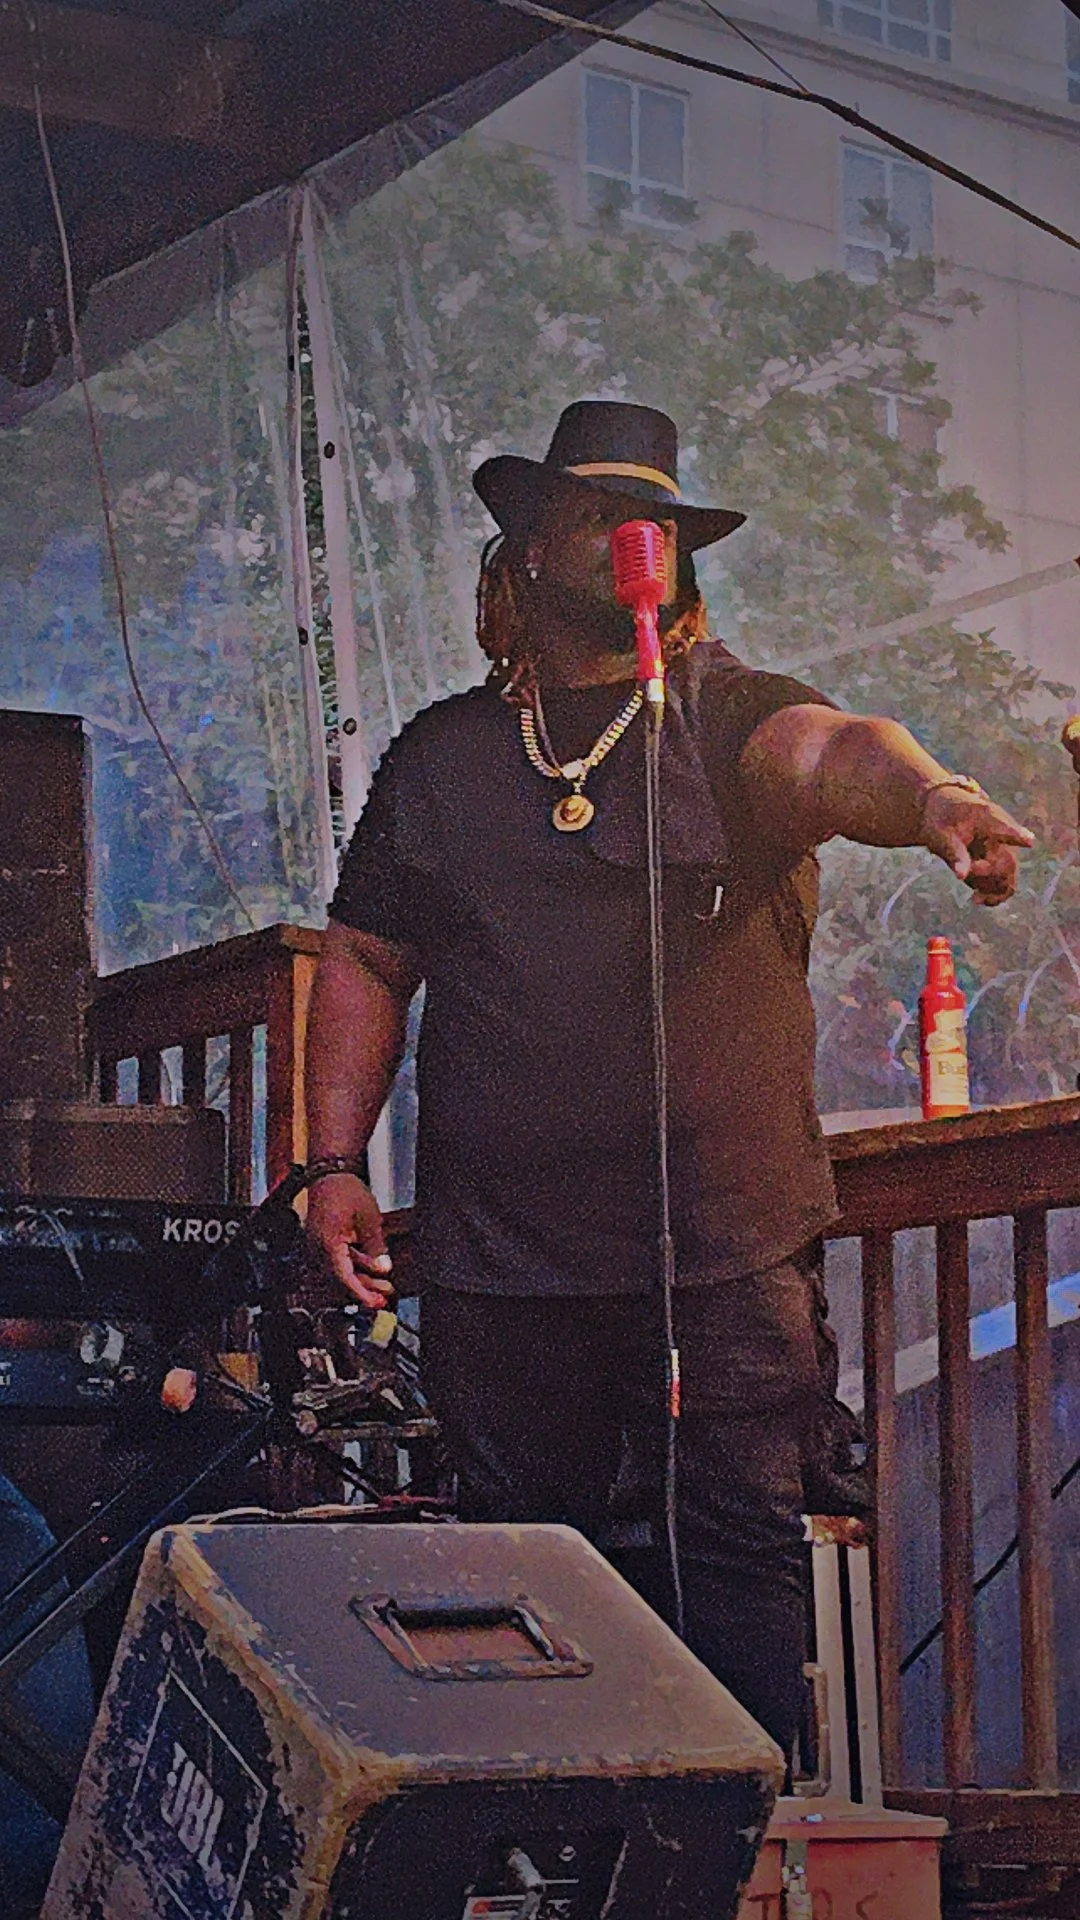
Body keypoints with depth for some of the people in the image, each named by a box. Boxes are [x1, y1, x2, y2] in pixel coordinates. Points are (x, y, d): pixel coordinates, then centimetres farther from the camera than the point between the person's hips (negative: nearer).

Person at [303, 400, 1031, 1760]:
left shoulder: (729, 718, 4)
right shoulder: (443, 754, 13)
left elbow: (830, 752, -19)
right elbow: (365, 961, 17)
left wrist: (931, 797, -42)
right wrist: (337, 1163, 7)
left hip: (721, 1254, -2)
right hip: (496, 1263, 3)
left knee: (734, 1562, -3)